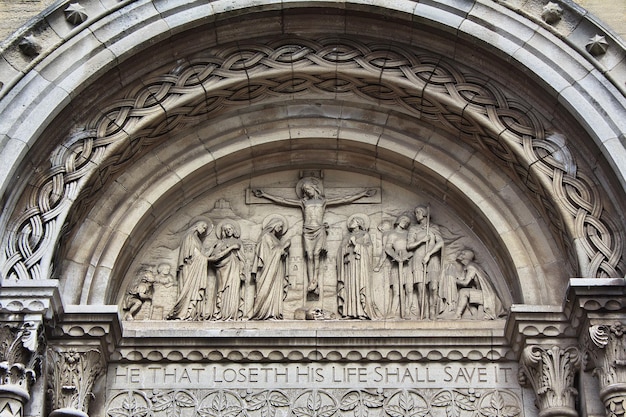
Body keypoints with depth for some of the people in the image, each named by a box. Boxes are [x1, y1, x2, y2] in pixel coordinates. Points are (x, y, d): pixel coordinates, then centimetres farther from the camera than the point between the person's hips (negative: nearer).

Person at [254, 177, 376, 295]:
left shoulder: (323, 201, 16)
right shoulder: (303, 202, 18)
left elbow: (346, 199, 17)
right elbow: (281, 200, 17)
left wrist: (363, 194, 15)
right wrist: (264, 195, 15)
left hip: (320, 230, -1)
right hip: (307, 231, 1)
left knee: (316, 254, -18)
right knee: (309, 256, -11)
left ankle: (314, 281, -23)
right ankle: (312, 284, -17)